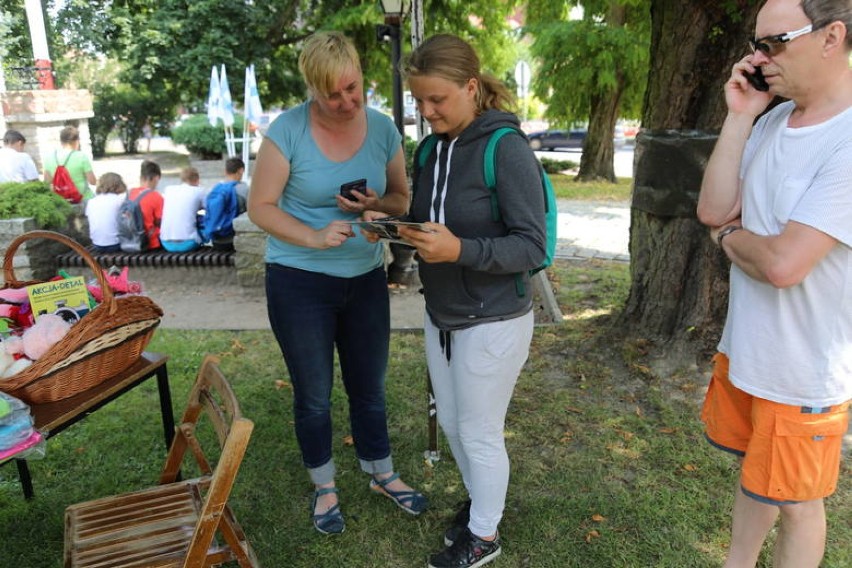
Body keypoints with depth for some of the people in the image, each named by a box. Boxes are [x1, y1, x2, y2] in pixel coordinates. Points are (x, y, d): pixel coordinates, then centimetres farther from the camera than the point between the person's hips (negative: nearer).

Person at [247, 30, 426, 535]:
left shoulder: (383, 127, -4)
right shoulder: (288, 130, -14)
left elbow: (403, 197, 5)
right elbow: (261, 207, -11)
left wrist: (377, 205, -18)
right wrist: (314, 237, -26)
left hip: (367, 279, 3)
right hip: (300, 283, -3)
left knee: (370, 388, 17)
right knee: (314, 396, 12)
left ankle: (383, 475, 40)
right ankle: (325, 488, 35)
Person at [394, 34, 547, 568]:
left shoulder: (507, 148, -18)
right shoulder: (433, 148, 3)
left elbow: (532, 246, -19)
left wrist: (460, 250, -32)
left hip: (493, 322, -7)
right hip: (441, 317, 7)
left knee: (479, 434, 10)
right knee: (452, 424, 20)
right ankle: (481, 501, 48)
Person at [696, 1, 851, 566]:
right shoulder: (771, 121, 0)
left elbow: (783, 264, -29)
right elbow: (713, 210, -6)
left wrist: (729, 234, -9)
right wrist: (738, 117, -10)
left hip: (804, 371, -7)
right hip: (744, 348, 8)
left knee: (795, 501, 14)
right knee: (754, 469, 25)